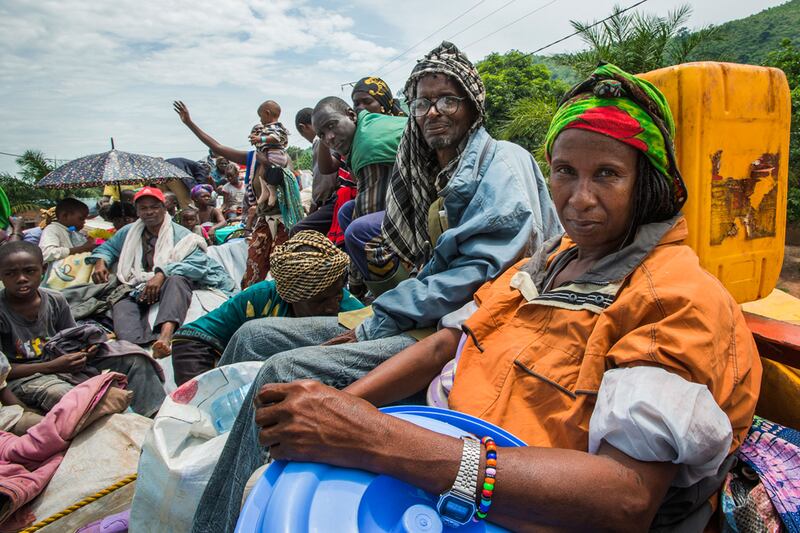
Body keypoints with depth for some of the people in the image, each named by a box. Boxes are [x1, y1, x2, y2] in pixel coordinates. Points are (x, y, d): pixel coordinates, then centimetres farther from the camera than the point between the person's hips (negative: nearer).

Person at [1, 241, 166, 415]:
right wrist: (51, 366, -21)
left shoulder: (55, 301, -1)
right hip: (22, 378, -5)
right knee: (58, 394, -40)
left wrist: (84, 351, -14)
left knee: (133, 358, -8)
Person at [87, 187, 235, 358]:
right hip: (138, 291, 4)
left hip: (168, 286, -4)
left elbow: (197, 261, -11)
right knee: (121, 306, -30)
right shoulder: (128, 233, 24)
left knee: (176, 279, -39)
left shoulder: (180, 234, 6)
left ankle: (165, 336, -64)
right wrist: (100, 261, 10)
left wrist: (162, 274, -25)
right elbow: (107, 247, 36)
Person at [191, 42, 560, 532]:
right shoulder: (430, 173, 22)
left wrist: (378, 323, -15)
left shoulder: (503, 161, -3)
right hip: (420, 322, 9)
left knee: (284, 371, -27)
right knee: (253, 335, 2)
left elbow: (483, 270, -17)